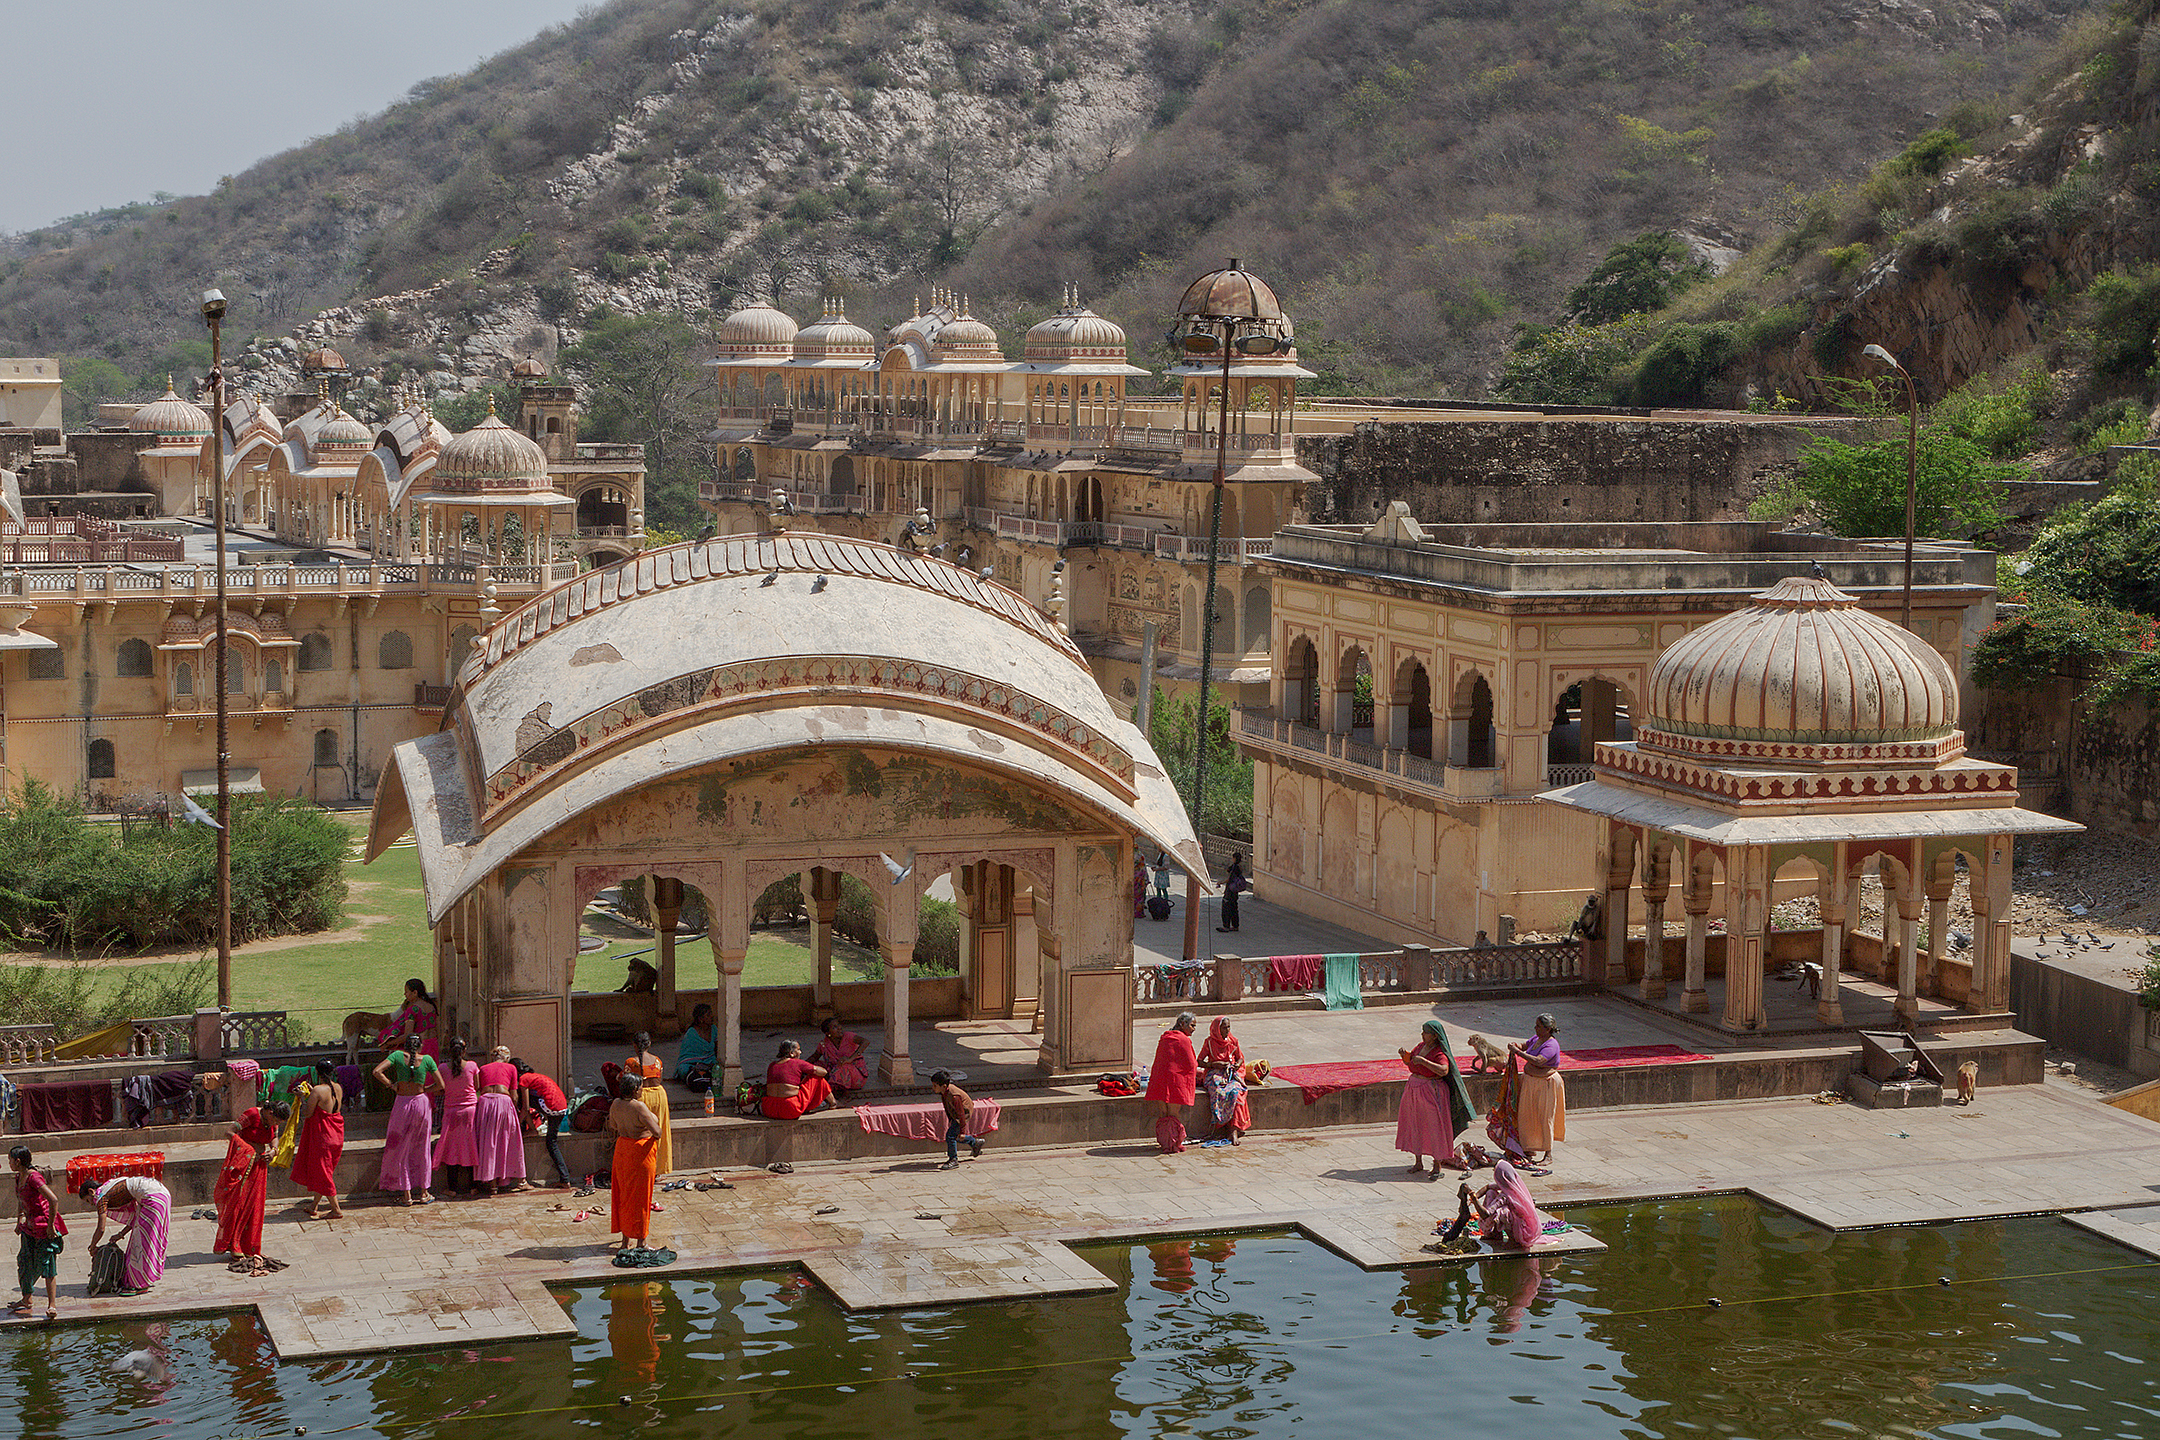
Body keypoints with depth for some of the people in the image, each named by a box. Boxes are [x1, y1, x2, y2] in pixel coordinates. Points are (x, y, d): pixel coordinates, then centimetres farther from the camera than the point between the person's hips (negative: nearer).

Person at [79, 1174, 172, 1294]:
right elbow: (135, 1216, 25)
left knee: (142, 1242, -4)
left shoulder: (101, 1197, -1)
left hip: (153, 1197, -10)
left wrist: (92, 1247, 11)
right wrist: (120, 1235, 25)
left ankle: (140, 1284, -2)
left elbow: (101, 1229, -4)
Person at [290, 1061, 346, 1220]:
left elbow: (308, 1113, -16)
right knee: (322, 1171, 19)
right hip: (336, 1135, 7)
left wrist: (303, 1098, -2)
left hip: (322, 1135, -7)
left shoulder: (318, 1091, -20)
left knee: (322, 1173, 3)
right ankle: (315, 1206, 28)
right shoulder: (338, 1088, 3)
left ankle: (336, 1210, 5)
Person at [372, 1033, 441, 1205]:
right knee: (421, 1149, 13)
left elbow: (377, 1071, -15)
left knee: (400, 1151, 9)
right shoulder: (427, 1059, -2)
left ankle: (406, 1195, 9)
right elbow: (440, 1085, 1)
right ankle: (424, 1193, 18)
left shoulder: (398, 1055, -4)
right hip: (422, 1102, 1)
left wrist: (392, 1085, -3)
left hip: (402, 1105, -1)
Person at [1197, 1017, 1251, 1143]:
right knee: (1218, 1093, -35)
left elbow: (1240, 1058, 17)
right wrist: (1213, 1064, -12)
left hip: (1232, 1073, 1)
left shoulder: (1233, 1041, 8)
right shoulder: (1209, 1042, 1)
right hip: (1214, 1074, -1)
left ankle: (1234, 1131, -36)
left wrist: (1237, 1064, -7)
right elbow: (1199, 1062, 4)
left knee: (1235, 1092, -32)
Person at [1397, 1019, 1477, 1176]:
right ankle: (1418, 1162, 24)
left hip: (1432, 1092, -8)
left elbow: (1444, 1070, -33)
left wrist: (1423, 1061, -32)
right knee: (1414, 1126, 12)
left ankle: (1437, 1166, 7)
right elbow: (1409, 1062, 21)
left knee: (1434, 1127, -2)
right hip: (1414, 1090, 8)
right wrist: (1404, 1054, -2)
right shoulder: (1420, 1046, 7)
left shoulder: (1439, 1053, -16)